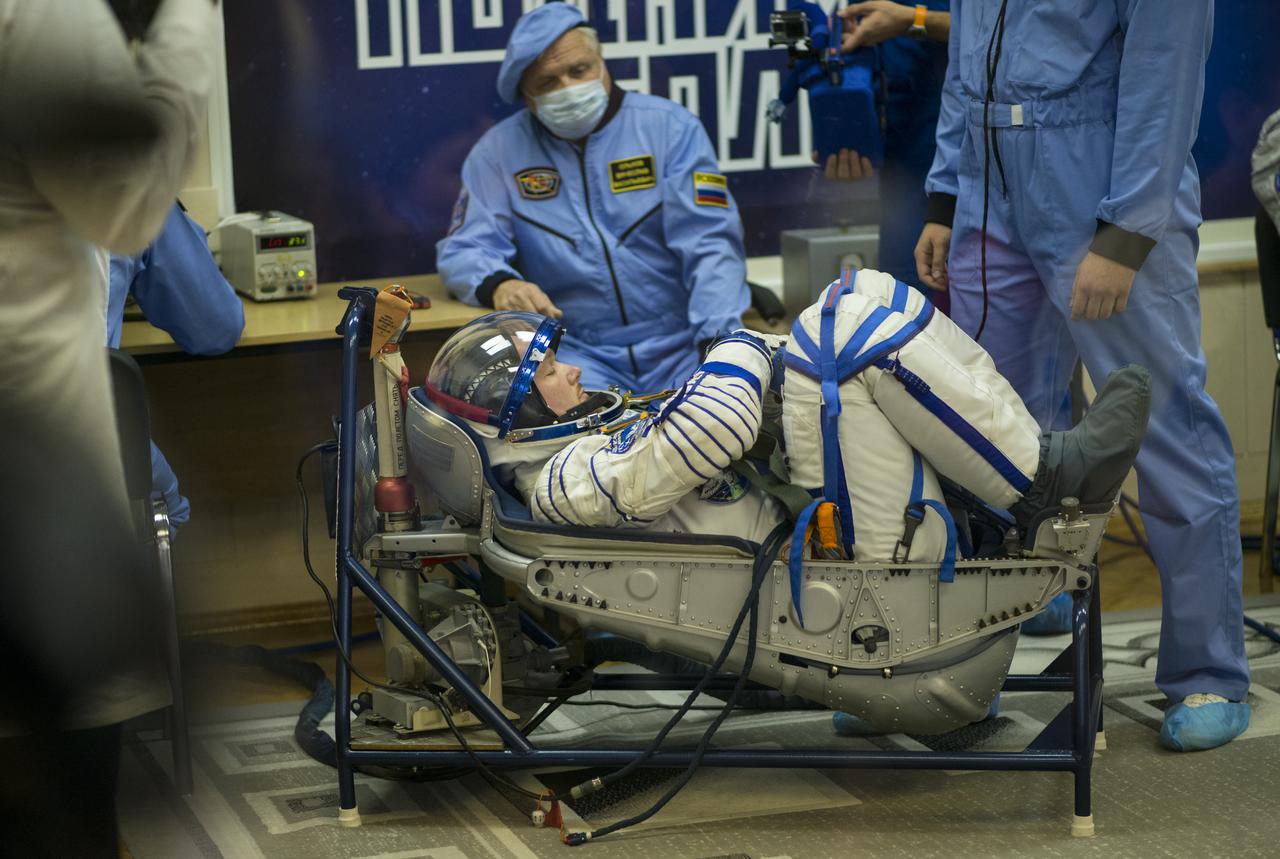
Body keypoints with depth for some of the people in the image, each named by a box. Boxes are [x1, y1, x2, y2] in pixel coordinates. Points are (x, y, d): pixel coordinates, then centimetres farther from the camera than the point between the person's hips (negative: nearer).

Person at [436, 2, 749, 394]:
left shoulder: (670, 126, 4)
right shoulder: (499, 151, 8)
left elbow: (711, 244, -4)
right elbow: (465, 250, 5)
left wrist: (719, 339, -20)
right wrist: (499, 284, -20)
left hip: (682, 345, 1)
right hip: (576, 352, 0)